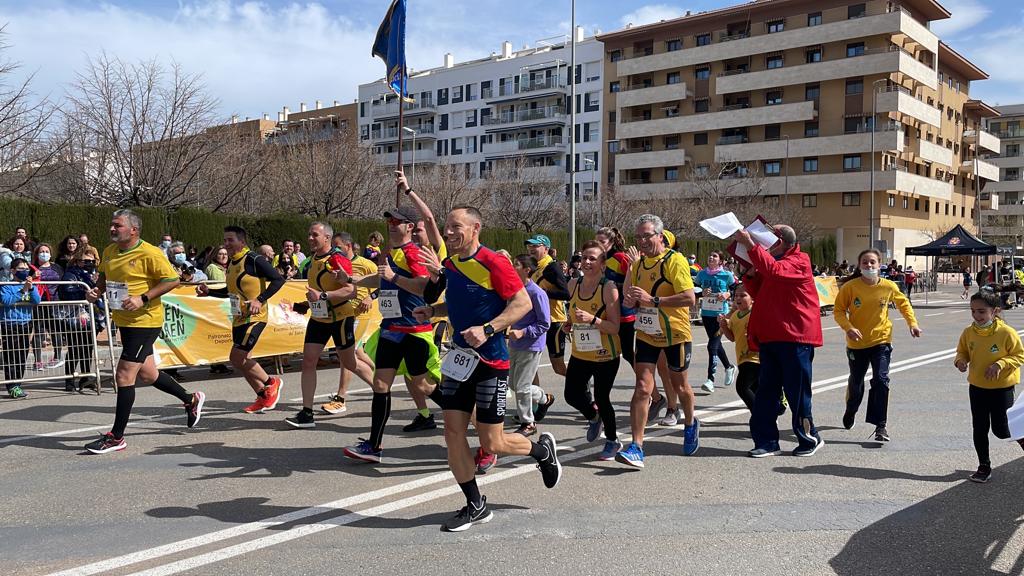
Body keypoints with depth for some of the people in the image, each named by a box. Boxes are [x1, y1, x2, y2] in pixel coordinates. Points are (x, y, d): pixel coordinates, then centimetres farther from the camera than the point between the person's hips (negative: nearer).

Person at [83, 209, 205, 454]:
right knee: (147, 374, 18)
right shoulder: (109, 251, 7)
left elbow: (173, 279, -16)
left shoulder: (149, 253, -16)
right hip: (124, 321, 9)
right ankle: (191, 399, 39)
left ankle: (116, 437, 3)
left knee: (124, 376, -8)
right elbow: (104, 276, 23)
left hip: (144, 321, -9)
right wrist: (97, 290, 2)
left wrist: (143, 299, -23)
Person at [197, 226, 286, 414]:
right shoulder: (231, 264, 12)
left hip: (254, 316, -9)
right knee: (242, 360, 10)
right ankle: (263, 398, 22)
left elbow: (278, 279, -18)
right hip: (239, 318, 9)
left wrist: (260, 300, -26)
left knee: (237, 357, -13)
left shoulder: (254, 260, -14)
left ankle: (271, 383, 6)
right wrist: (209, 291, 11)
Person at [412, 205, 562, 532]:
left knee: (492, 444, -1)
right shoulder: (450, 265, 8)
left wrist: (488, 329, -26)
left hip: (490, 361, -7)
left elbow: (523, 303, -16)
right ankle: (475, 506, 17)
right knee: (453, 431, 1)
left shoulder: (493, 263, -14)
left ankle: (543, 450, 30)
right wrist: (432, 311, 7)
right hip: (458, 358, 7)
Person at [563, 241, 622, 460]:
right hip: (580, 353, 5)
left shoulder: (608, 288, -17)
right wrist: (569, 324, 0)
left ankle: (612, 441, 26)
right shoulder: (573, 284, 1)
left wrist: (592, 319, -32)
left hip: (605, 355, -5)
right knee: (571, 395, 6)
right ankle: (593, 417, 40)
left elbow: (615, 327, -19)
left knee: (602, 399, 2)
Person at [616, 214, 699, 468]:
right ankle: (636, 448, -9)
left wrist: (653, 300, -30)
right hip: (646, 334, 4)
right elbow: (631, 299, 16)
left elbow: (689, 298, -25)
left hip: (675, 334, -4)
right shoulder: (638, 263, 6)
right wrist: (631, 300, -8)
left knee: (679, 385, 15)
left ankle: (690, 425, 44)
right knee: (642, 388, -7)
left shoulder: (675, 260, -15)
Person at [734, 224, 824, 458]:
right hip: (771, 337, 9)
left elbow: (773, 269, -28)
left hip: (795, 337, -8)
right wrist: (751, 273, 4)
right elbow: (758, 293, 21)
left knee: (797, 392, 1)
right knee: (766, 391, 6)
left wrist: (750, 245, -27)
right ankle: (767, 441, 10)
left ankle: (810, 439, 17)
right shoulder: (774, 262, 20)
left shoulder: (798, 262, -7)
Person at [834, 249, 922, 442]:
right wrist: (848, 327, -23)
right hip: (857, 343, 0)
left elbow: (903, 303, 12)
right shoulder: (850, 287, -13)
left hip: (881, 341, 0)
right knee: (856, 382, 16)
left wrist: (912, 323, 3)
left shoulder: (889, 286, -7)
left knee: (881, 380, -15)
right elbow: (839, 311, -7)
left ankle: (880, 425, -6)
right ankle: (850, 411, 46)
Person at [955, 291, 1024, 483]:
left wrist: (1000, 364, -24)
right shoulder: (968, 333, -5)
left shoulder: (1006, 333, -17)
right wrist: (960, 361, -14)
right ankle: (984, 466, 23)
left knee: (1001, 430, 2)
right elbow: (962, 352, 8)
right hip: (977, 388, 4)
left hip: (1001, 388, -4)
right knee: (979, 429, 9)